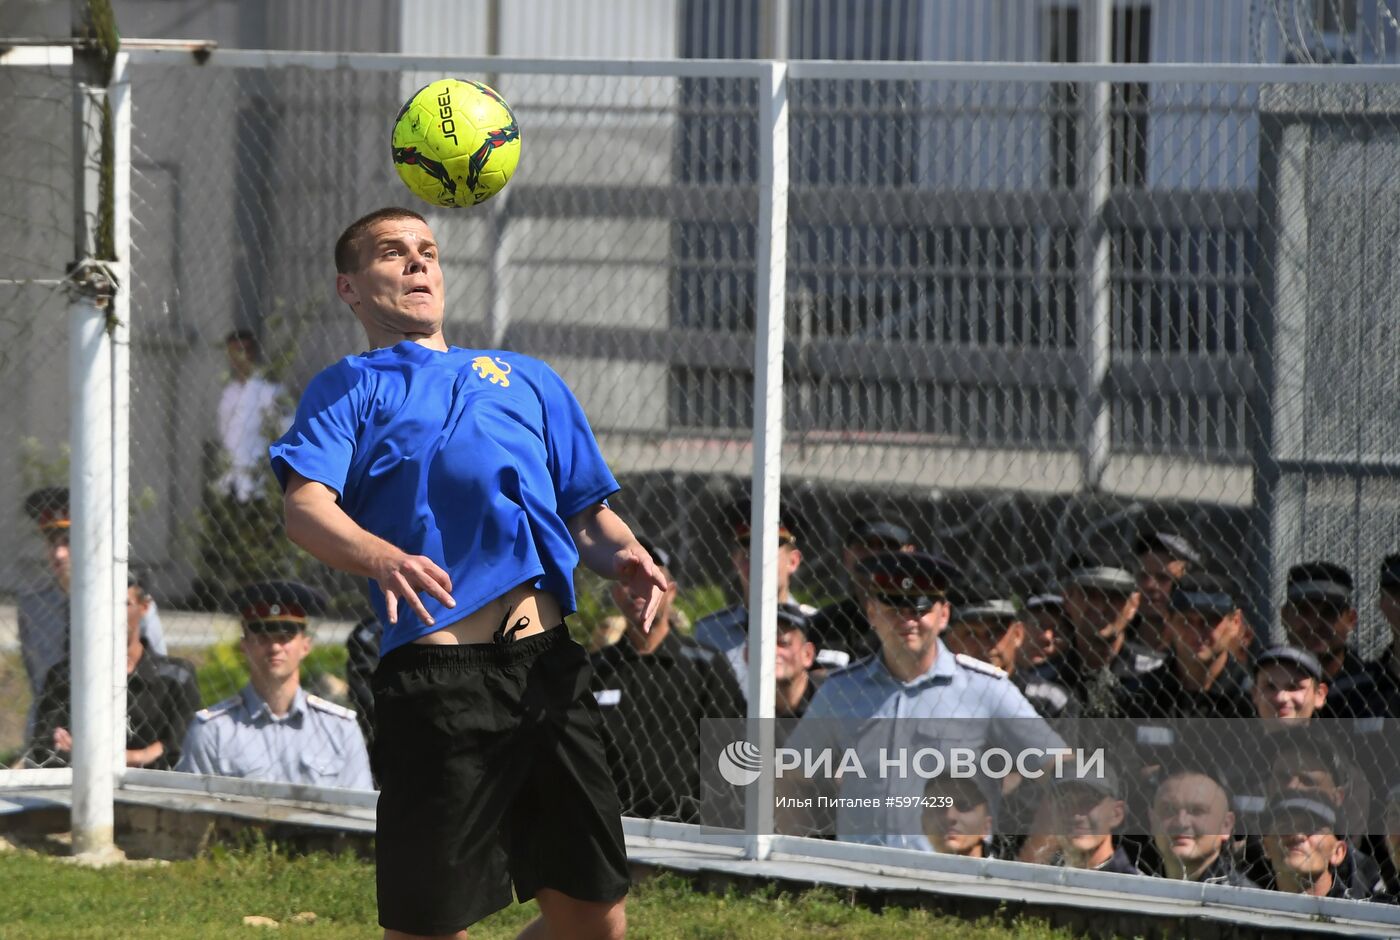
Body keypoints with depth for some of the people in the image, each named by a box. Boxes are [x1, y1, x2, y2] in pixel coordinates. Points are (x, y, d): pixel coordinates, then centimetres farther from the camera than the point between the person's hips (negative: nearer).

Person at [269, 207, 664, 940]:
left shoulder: (528, 379, 28)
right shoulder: (350, 388, 12)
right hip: (436, 677, -5)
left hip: (548, 665, 5)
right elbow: (305, 508, -5)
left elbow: (588, 515, 27)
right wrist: (385, 561, -27)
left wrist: (625, 558, 3)